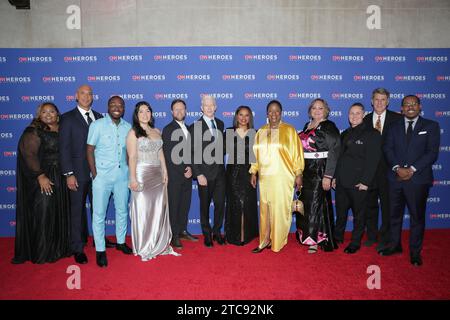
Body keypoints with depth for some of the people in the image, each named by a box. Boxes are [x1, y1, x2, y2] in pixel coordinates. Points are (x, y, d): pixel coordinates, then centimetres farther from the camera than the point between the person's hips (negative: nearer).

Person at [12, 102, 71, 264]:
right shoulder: (34, 131, -7)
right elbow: (29, 154, -13)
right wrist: (40, 176, -19)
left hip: (60, 178, 5)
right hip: (43, 179, -5)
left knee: (60, 212, 12)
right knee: (43, 213, 0)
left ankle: (59, 247, 27)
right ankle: (42, 251, 15)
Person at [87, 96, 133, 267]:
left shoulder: (128, 127, 5)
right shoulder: (97, 125, -4)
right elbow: (90, 150, -5)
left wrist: (130, 171, 2)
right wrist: (94, 174, -10)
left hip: (122, 175, 4)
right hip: (102, 176, -3)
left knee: (122, 210, 14)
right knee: (99, 213, 2)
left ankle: (121, 241, 33)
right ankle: (100, 250, 15)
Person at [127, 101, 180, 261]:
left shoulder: (157, 131, 12)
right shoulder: (133, 133, -3)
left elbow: (160, 154, 13)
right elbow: (132, 157, -10)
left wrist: (165, 172, 7)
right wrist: (133, 179, -15)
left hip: (158, 176, 5)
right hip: (142, 175, -5)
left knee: (159, 210, 9)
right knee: (143, 210, 2)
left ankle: (159, 244, 23)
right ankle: (143, 248, 16)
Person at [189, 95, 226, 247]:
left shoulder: (220, 124, 9)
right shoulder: (195, 127, -8)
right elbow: (193, 153, -10)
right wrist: (198, 174, -14)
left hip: (220, 172, 4)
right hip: (205, 173, -4)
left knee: (220, 203, 9)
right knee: (205, 205, 10)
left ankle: (217, 232, 28)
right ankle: (207, 234, 27)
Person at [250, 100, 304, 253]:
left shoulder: (289, 130, -1)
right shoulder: (261, 131, 10)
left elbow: (297, 152, -2)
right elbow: (256, 153, 12)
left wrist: (298, 173, -6)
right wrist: (253, 172, 8)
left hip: (283, 177, -3)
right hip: (265, 177, 3)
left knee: (280, 209, 2)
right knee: (265, 209, 5)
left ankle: (278, 242, 17)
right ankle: (266, 240, 15)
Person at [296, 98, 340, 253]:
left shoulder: (329, 127, -7)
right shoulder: (307, 126, 13)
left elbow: (334, 152, -13)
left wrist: (327, 176, -18)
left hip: (320, 170, -6)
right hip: (305, 171, 6)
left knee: (316, 204, -2)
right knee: (305, 203, 11)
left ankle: (316, 240, 11)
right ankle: (306, 235, 27)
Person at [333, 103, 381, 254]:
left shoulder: (372, 134, -7)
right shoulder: (345, 134, 15)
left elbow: (372, 160, -13)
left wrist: (365, 182, -18)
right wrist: (335, 176, 11)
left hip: (359, 183, -6)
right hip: (342, 182, 6)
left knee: (359, 214, 7)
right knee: (340, 212, 15)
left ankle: (355, 243, 21)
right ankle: (337, 237, 31)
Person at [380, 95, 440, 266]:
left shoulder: (431, 126, 4)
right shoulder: (394, 127, 12)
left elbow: (432, 153, -5)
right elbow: (388, 150, 2)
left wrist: (412, 169, -15)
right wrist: (397, 168, -14)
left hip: (418, 178, -3)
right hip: (396, 178, 3)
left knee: (417, 216, 6)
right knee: (394, 214, 12)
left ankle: (415, 252, 19)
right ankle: (395, 245, 28)